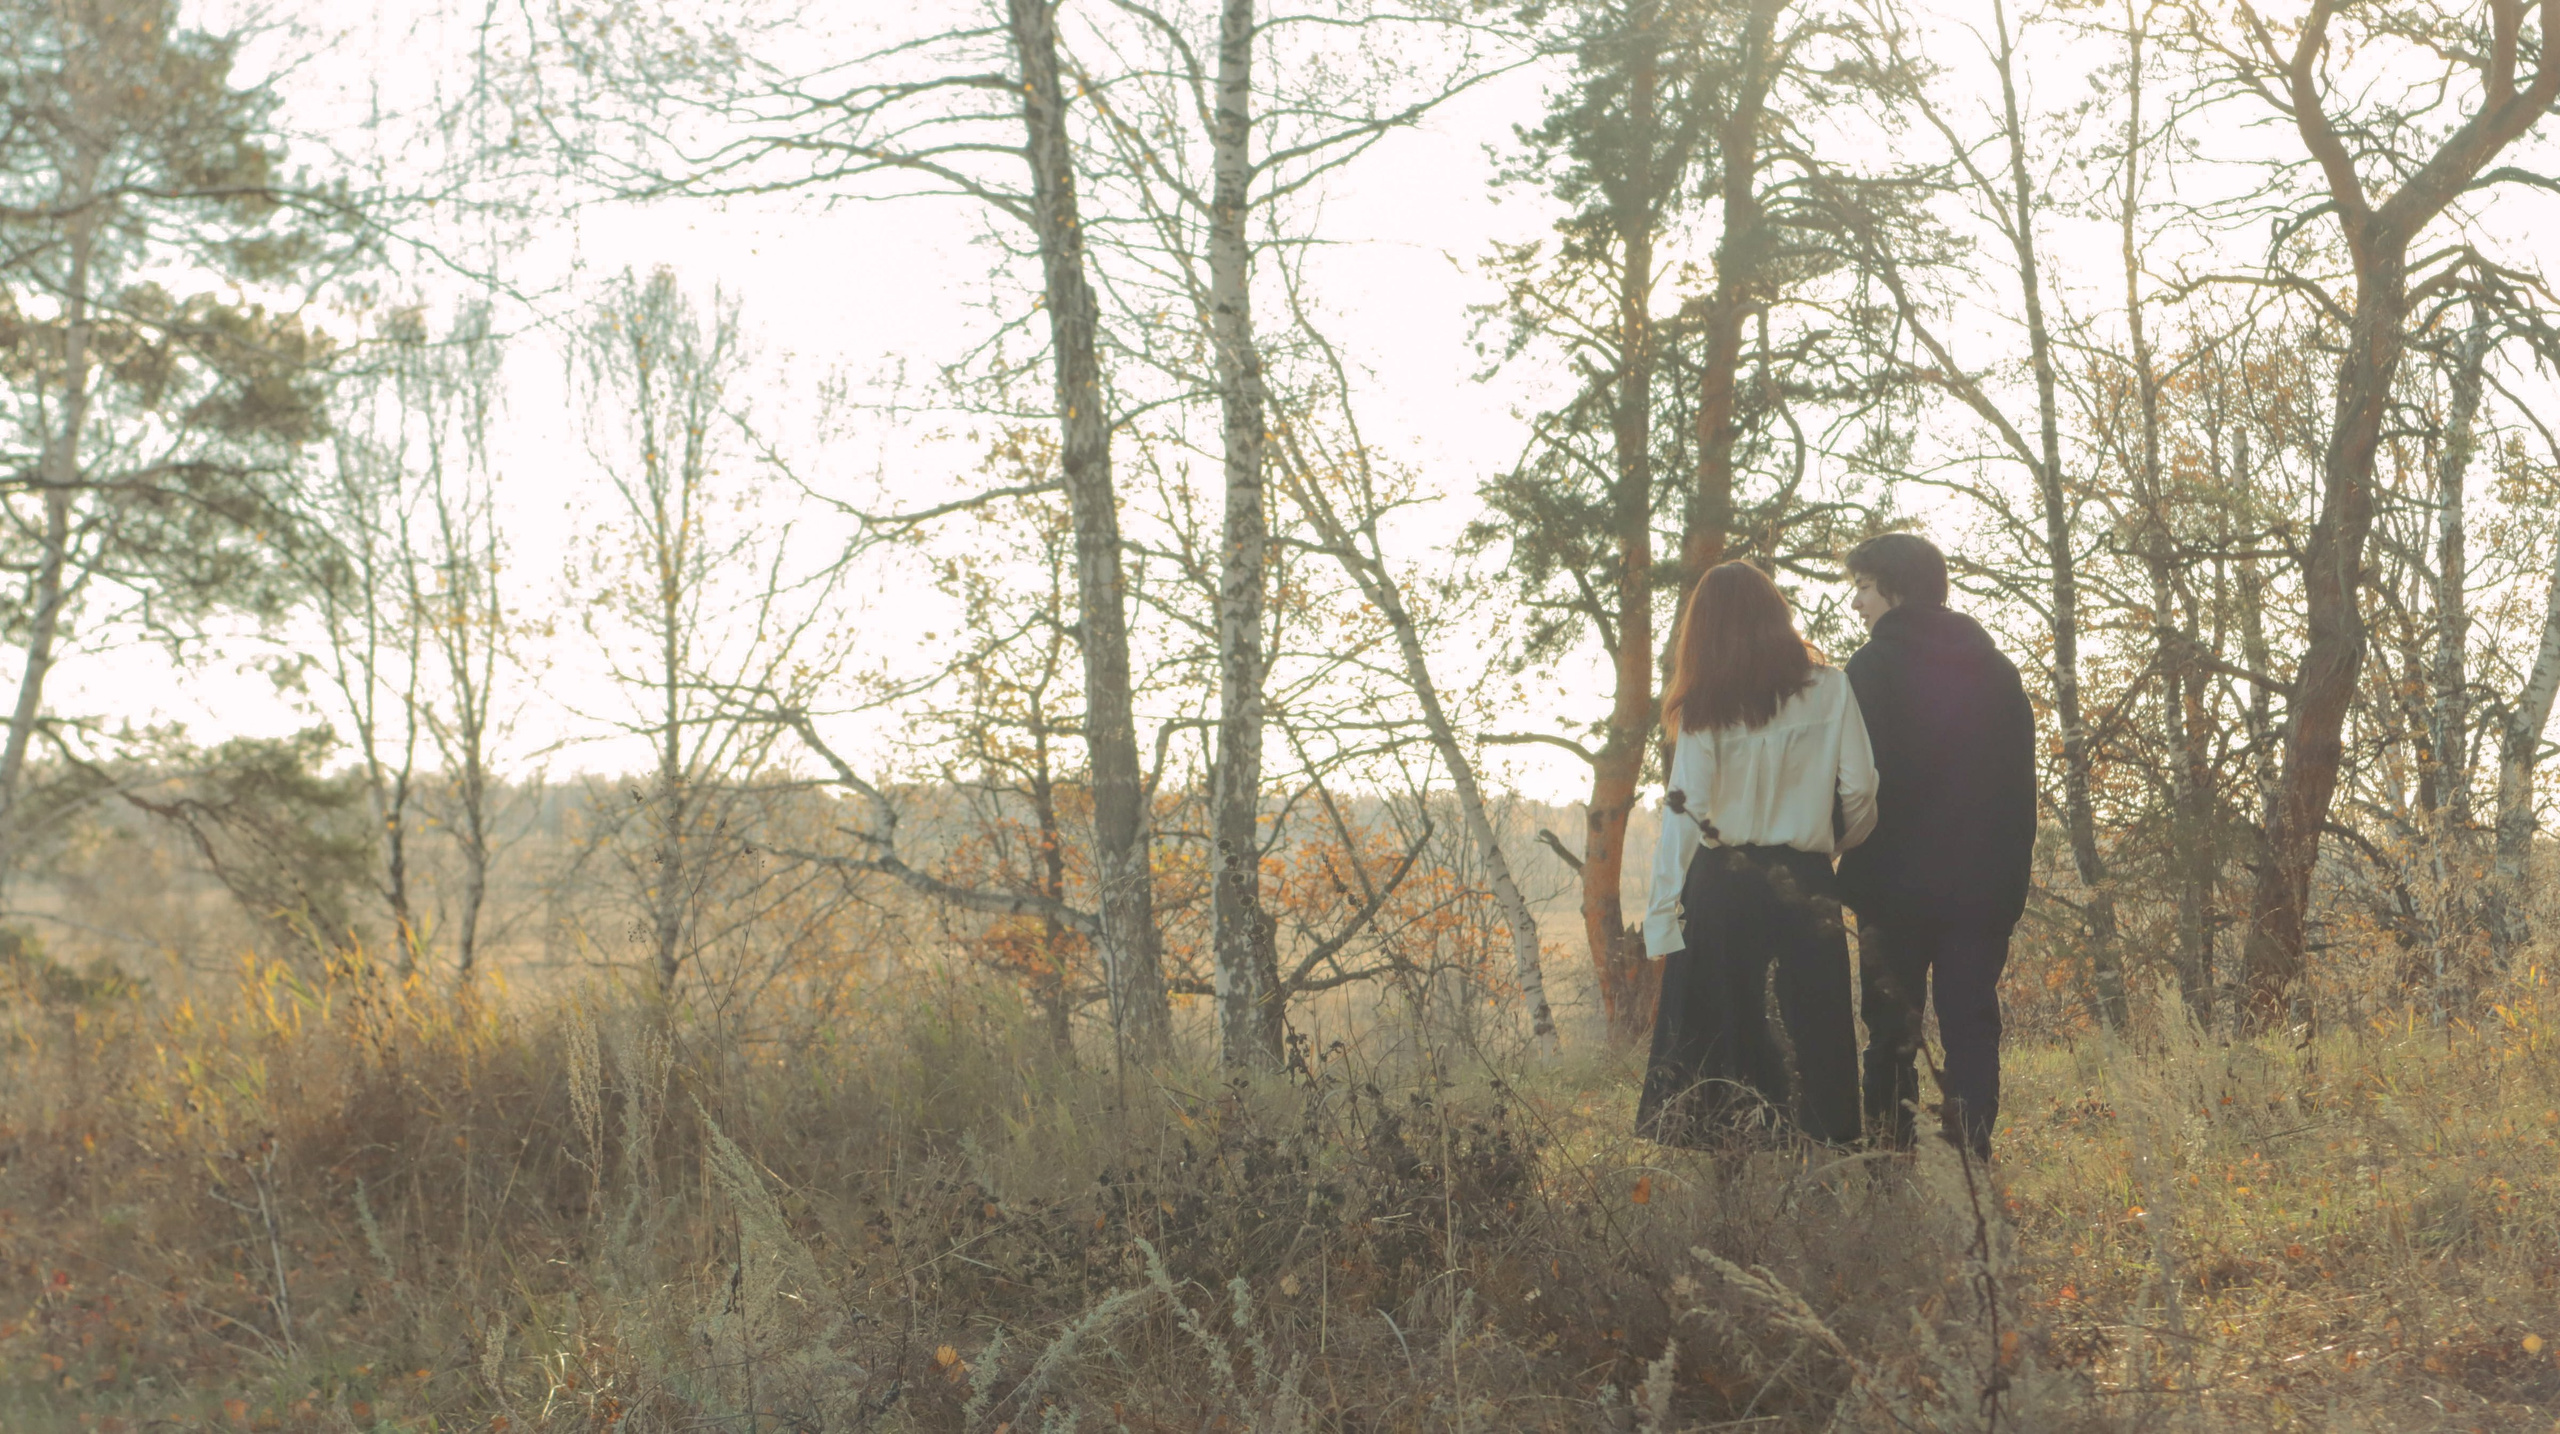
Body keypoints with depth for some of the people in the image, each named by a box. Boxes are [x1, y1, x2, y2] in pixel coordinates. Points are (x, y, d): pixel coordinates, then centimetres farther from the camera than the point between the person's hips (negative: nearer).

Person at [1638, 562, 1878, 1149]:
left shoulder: (1702, 707, -2)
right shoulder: (1830, 689, 1)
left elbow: (1686, 812, -6)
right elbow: (1859, 788, -1)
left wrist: (1663, 920, -4)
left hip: (1720, 886, 0)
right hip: (1805, 884, 1)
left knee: (1713, 1036, 6)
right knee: (1818, 1034, 6)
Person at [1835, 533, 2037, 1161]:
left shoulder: (1874, 666, -5)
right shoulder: (1997, 669, 13)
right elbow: (2021, 786, 13)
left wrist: (1855, 880, -5)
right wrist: (2011, 884, 16)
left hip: (1898, 881, -4)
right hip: (1985, 887, 4)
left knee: (1892, 1029, 2)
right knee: (1972, 1022, 7)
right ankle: (1972, 1153, 2)